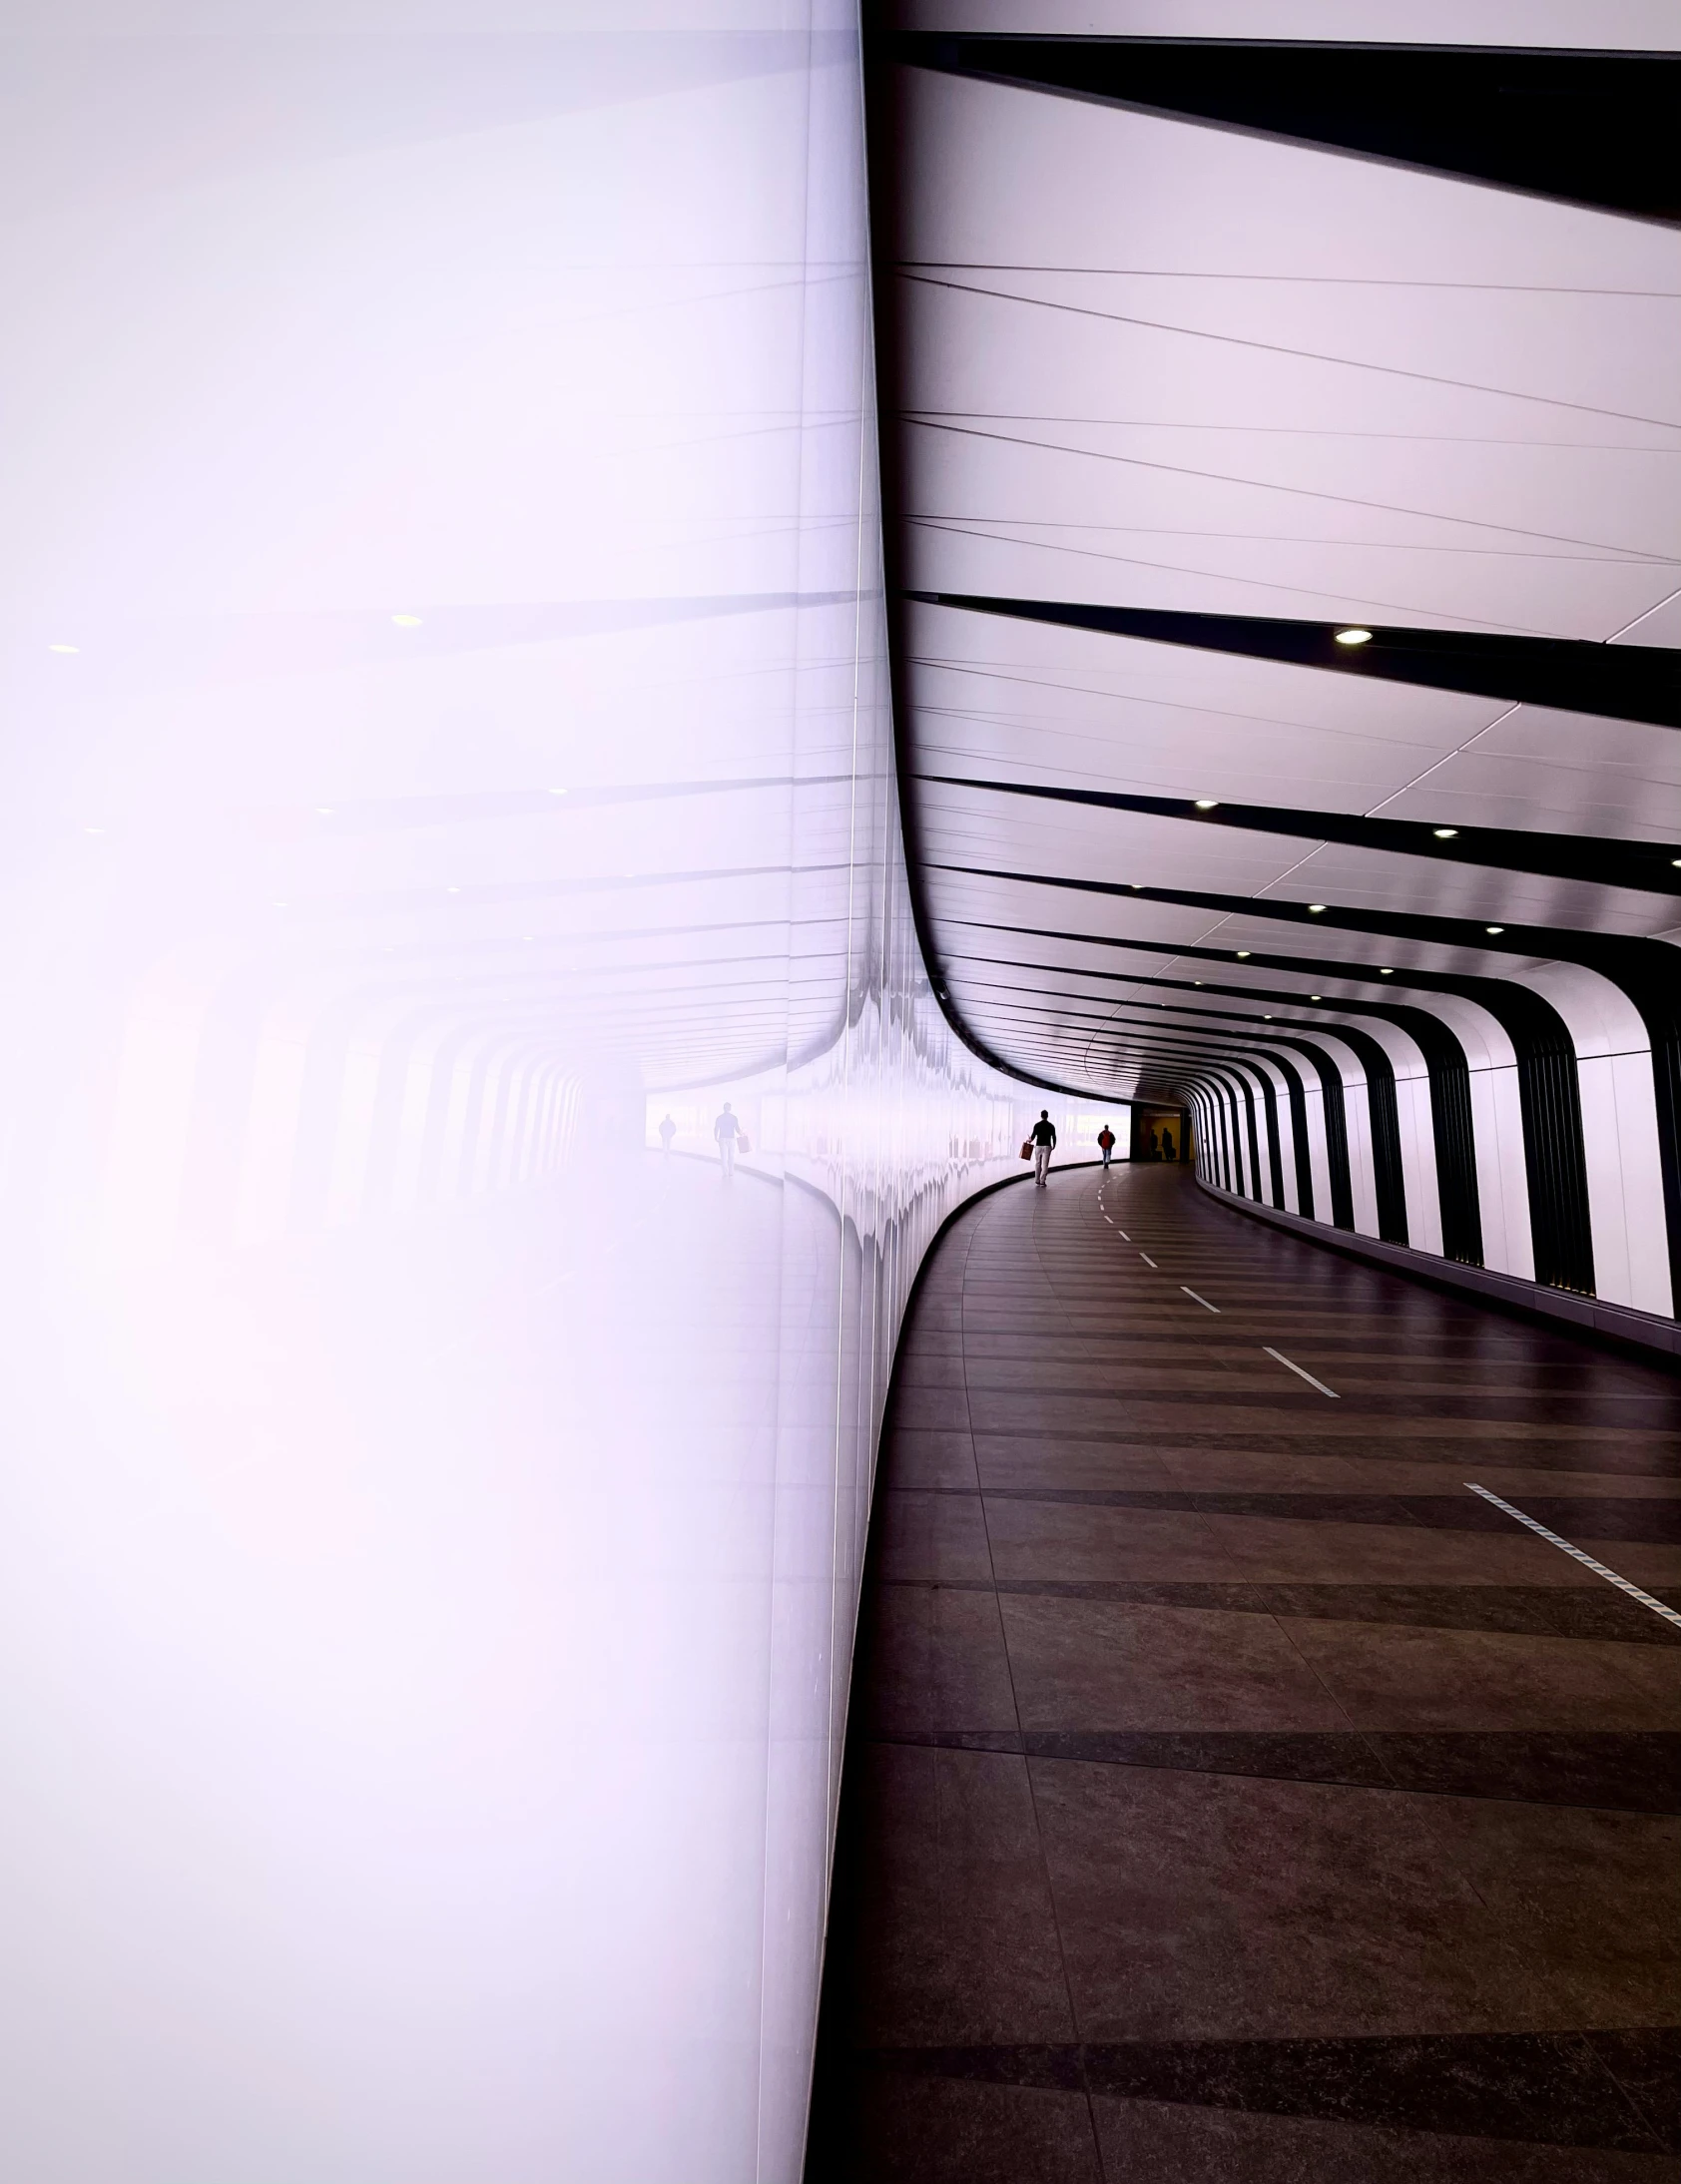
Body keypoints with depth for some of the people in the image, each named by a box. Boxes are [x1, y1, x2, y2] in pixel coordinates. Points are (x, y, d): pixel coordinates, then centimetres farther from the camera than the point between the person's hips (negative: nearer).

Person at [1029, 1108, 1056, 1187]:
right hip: (1047, 1146, -1)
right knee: (1045, 1165, 1)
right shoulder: (1051, 1126, 0)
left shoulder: (1037, 1125, -3)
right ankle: (1042, 1182, -4)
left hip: (1038, 1146, 1)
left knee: (1038, 1164, 12)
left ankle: (1037, 1181, 16)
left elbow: (1033, 1136, -4)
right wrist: (1054, 1145, 18)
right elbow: (1054, 1137, 1)